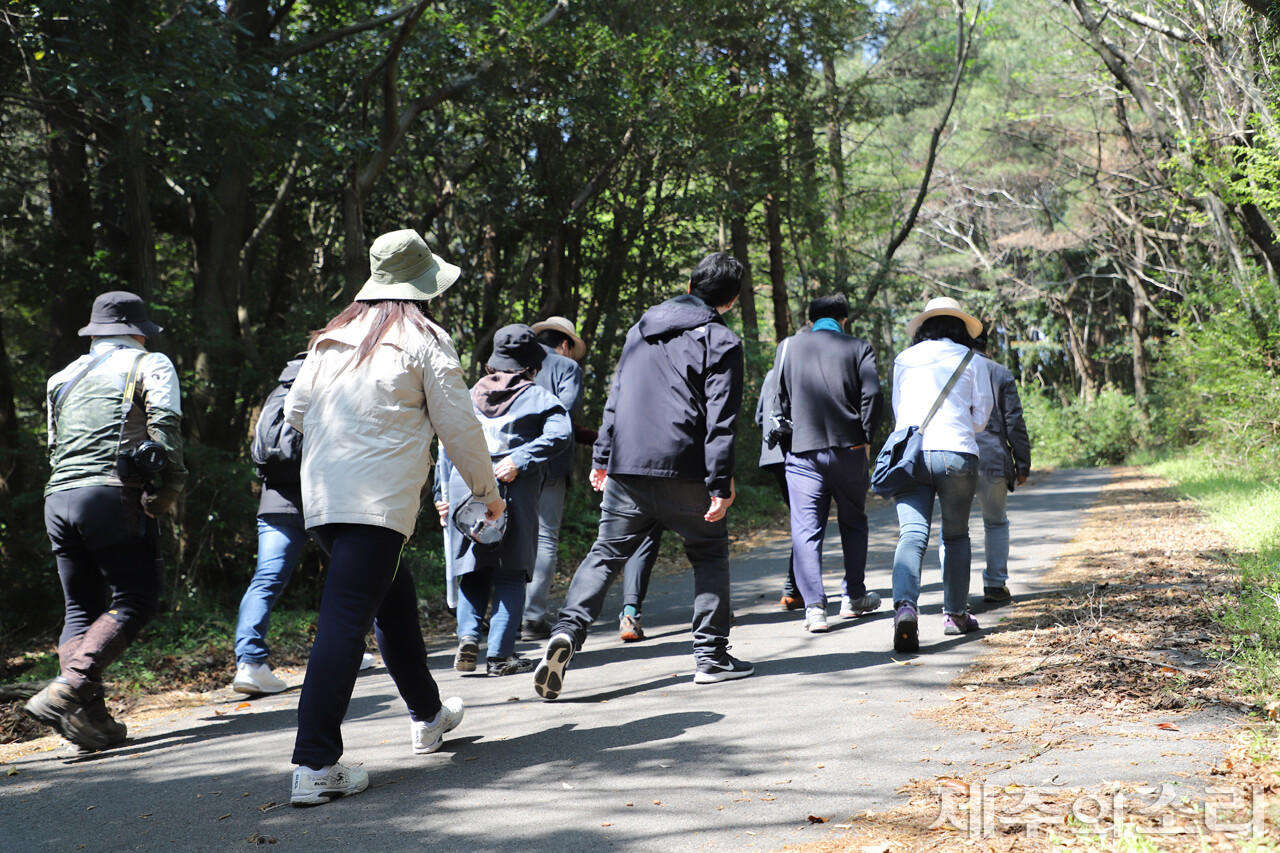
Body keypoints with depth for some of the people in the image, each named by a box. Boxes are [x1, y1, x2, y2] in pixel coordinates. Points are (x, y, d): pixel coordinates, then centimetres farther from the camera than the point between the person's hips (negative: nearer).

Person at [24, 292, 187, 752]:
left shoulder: (65, 378, 26)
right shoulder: (150, 364, 9)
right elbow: (165, 423, -7)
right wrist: (168, 487, -3)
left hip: (58, 500, 6)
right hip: (113, 494, -6)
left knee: (81, 609, 11)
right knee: (134, 601, -2)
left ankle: (90, 716, -1)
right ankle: (68, 689, -19)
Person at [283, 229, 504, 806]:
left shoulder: (329, 338, 15)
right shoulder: (424, 339, -1)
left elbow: (294, 412, 20)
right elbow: (458, 425, 1)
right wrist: (487, 490, 14)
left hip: (321, 496, 7)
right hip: (378, 501, -7)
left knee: (395, 600, 23)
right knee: (345, 622, -10)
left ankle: (428, 716, 39)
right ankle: (315, 766, -13)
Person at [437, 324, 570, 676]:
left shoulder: (469, 396, 16)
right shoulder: (538, 397, 5)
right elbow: (558, 433, -13)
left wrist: (444, 493, 18)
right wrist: (520, 461, -16)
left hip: (465, 489, 3)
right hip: (513, 492, -3)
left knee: (473, 572, 15)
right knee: (510, 574, 5)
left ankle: (467, 635, -4)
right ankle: (499, 655, 2)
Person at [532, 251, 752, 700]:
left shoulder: (640, 330, 16)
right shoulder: (722, 342, -1)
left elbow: (615, 399, 18)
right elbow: (720, 420, -8)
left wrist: (602, 459, 22)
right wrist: (720, 485, -9)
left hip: (626, 467, 4)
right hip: (683, 471, -4)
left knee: (605, 554, 7)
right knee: (710, 554, 13)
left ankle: (567, 631, -15)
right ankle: (711, 655, 11)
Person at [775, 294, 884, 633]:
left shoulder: (787, 347, 7)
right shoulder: (859, 348, 1)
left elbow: (777, 397, 8)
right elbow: (873, 395, -9)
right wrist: (866, 437, 1)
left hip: (803, 450, 0)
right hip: (850, 449, 0)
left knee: (806, 529, 0)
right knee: (853, 524, 18)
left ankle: (814, 608, -11)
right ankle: (854, 598, 27)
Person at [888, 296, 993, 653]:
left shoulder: (903, 360, 14)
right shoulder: (972, 361, 7)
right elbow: (981, 416, 9)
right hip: (956, 453, -1)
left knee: (911, 534, -8)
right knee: (956, 536, 15)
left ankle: (905, 604, -31)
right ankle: (955, 613, 22)